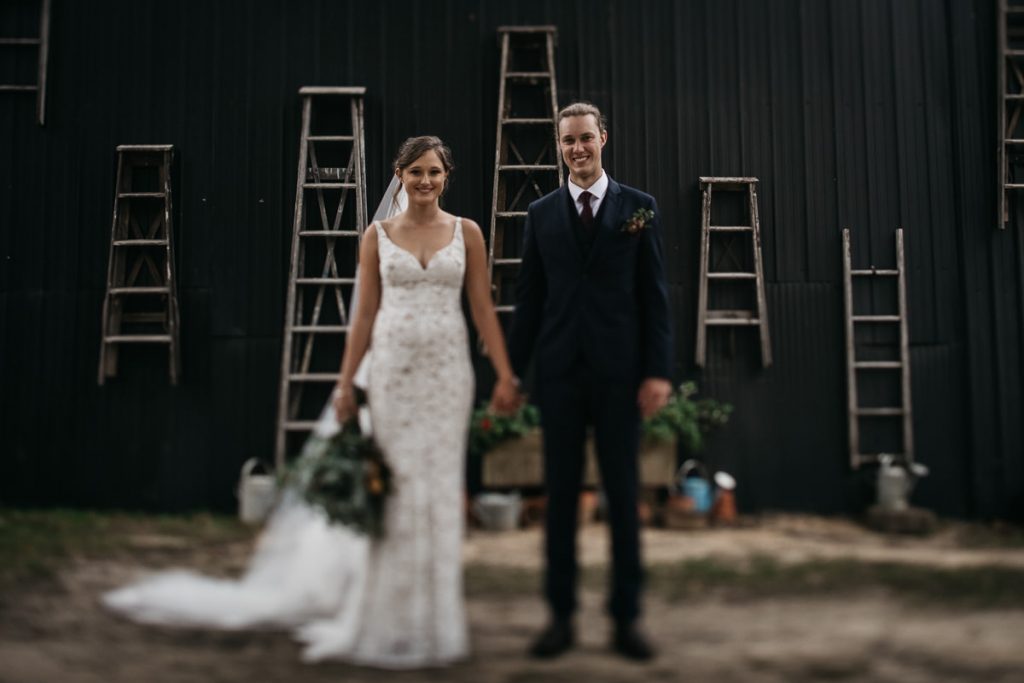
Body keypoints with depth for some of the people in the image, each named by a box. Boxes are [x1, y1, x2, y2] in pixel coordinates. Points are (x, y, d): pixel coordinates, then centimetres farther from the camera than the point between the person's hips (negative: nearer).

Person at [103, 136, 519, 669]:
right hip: (391, 370, 0)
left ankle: (431, 621, 19)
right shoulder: (377, 235, 6)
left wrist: (505, 375, -3)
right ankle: (387, 620, 17)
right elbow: (365, 314, 4)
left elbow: (483, 309, 4)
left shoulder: (466, 232, 6)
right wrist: (345, 384, 0)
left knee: (439, 490, 4)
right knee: (392, 488, 1)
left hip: (446, 373, 0)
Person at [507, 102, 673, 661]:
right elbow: (529, 297, 9)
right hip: (559, 371, 1)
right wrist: (512, 371, 5)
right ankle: (561, 615, 16)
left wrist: (659, 371, -6)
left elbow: (655, 294, 1)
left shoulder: (639, 208, 4)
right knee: (560, 493, 7)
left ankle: (627, 618, 15)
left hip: (619, 372, -1)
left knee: (623, 494, 5)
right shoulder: (541, 213, 9)